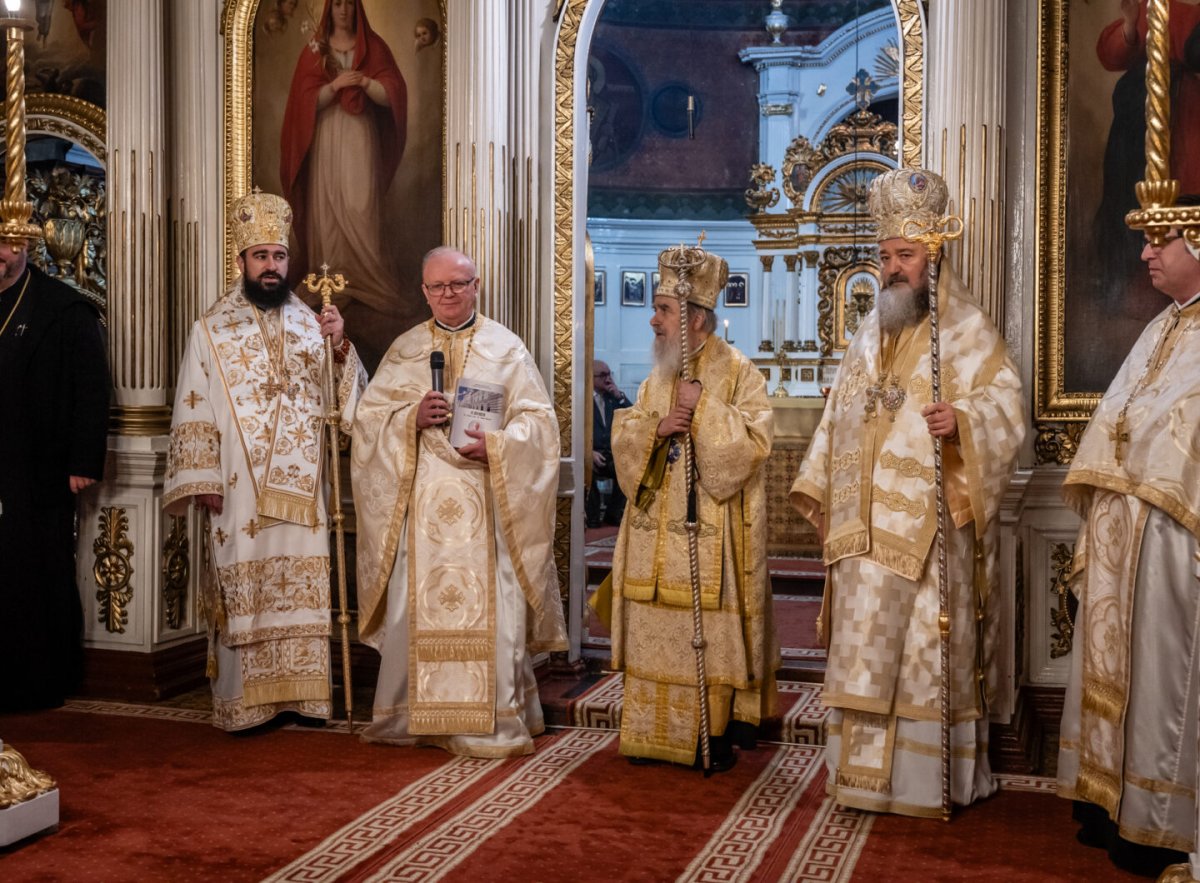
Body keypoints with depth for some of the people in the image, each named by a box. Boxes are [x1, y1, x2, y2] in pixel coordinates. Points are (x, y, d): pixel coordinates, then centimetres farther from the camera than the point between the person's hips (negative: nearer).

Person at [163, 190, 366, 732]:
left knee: (303, 587, 4)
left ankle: (302, 693, 14)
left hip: (301, 488, 3)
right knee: (244, 590, 0)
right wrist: (202, 479, -7)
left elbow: (348, 396, 5)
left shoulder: (310, 324, 10)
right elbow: (194, 411, 0)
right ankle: (246, 701, 9)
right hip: (240, 489, -3)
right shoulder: (212, 330, 2)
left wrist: (341, 346, -13)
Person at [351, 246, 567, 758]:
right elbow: (369, 417, 8)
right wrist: (412, 418, -11)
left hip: (485, 500, -2)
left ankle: (492, 724, 4)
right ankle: (413, 714, 15)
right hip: (420, 499, 2)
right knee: (414, 603, 2)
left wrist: (497, 445, -15)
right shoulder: (404, 349, 12)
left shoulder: (505, 347, 7)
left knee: (488, 605, -5)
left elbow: (538, 418, 2)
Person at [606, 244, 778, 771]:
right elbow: (623, 438, 10)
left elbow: (753, 442, -14)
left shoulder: (739, 374, -5)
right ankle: (656, 732, 18)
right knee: (657, 635, 8)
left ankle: (715, 736, 9)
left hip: (711, 536, -6)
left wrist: (702, 408, -18)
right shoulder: (658, 377, 14)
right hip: (656, 534, 6)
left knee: (709, 635, -3)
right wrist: (656, 427, -10)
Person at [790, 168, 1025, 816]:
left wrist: (962, 418, -29)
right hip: (868, 525, 6)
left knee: (929, 643, -3)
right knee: (865, 646, 8)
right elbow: (838, 418, 20)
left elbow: (1004, 402, -9)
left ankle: (933, 776, 8)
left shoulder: (964, 330, -1)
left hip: (932, 523, -6)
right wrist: (819, 490, 16)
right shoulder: (869, 335, 18)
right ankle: (867, 770, 18)